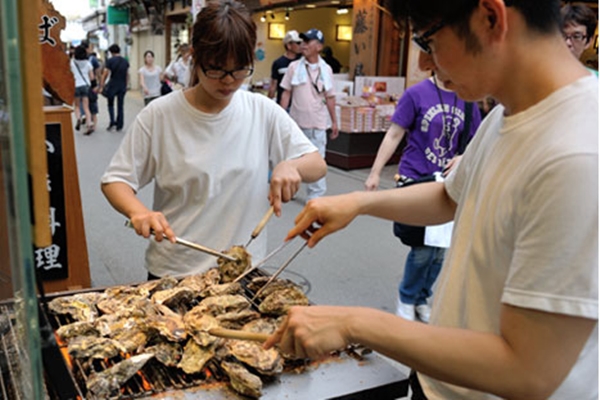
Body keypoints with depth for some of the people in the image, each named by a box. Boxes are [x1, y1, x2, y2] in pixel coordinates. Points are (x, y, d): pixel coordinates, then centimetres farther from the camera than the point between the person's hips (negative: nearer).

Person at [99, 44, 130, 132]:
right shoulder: (125, 61, 6)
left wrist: (101, 87, -4)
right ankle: (119, 126, 11)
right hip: (122, 86, 3)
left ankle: (112, 123, -1)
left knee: (111, 104, 12)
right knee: (120, 106, 8)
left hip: (112, 85, -3)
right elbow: (127, 75, 10)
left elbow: (105, 75, -9)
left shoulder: (110, 61, -7)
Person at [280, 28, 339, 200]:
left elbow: (330, 98, 6)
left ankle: (315, 197, 5)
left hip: (317, 123, 0)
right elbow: (286, 93, 1)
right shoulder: (294, 67, -1)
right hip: (296, 121, 0)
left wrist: (334, 122, 6)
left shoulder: (326, 69, 1)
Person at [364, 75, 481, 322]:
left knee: (440, 250, 9)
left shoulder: (467, 103, 6)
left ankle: (421, 298, 31)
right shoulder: (416, 94, -6)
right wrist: (375, 173, -6)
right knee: (424, 249, -7)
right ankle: (406, 298, 20)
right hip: (416, 180, -4)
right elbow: (394, 135, -4)